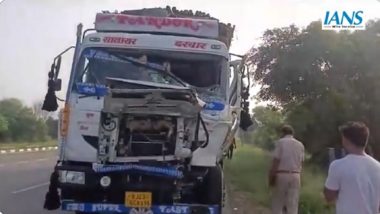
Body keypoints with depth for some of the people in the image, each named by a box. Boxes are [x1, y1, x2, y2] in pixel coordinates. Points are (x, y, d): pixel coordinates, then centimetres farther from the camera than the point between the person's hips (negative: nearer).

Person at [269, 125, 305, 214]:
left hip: (281, 175, -3)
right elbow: (301, 163, 4)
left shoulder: (280, 142, -5)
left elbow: (275, 161, -11)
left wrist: (271, 177, -7)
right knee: (293, 206, 5)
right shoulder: (300, 145, 9)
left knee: (277, 205, 8)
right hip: (295, 176, 3)